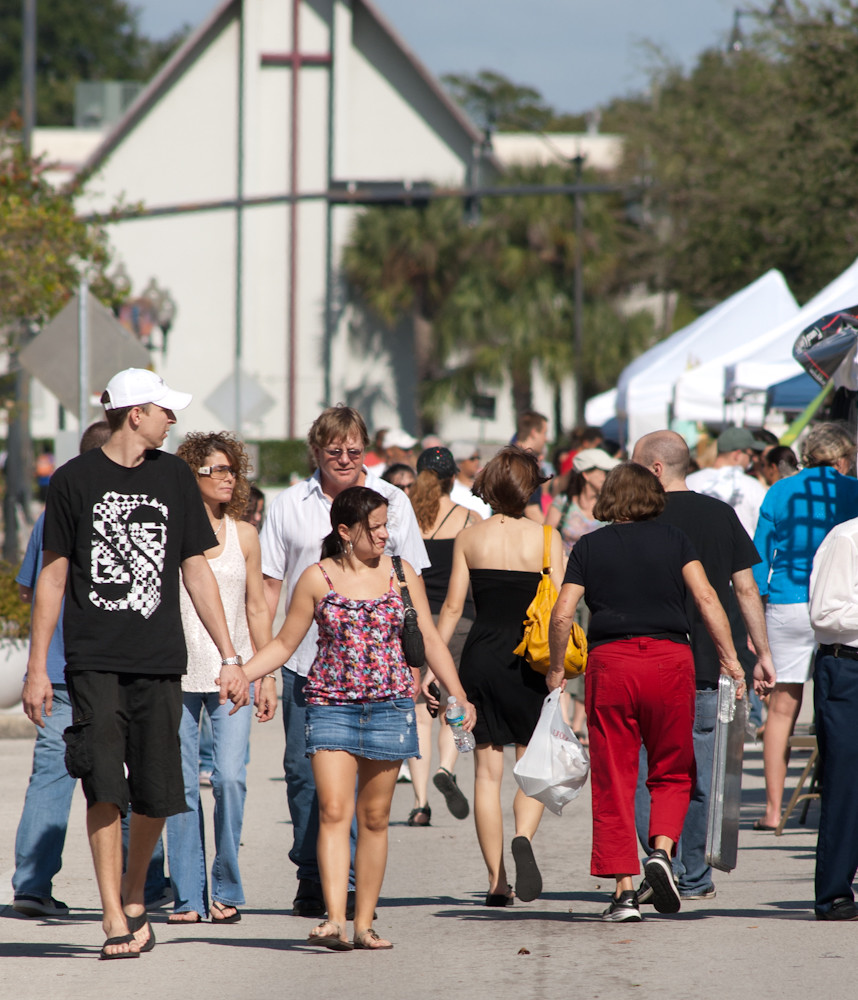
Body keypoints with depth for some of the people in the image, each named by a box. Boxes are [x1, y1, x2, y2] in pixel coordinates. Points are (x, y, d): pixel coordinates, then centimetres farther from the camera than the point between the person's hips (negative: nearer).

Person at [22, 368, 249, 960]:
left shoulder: (173, 477, 11)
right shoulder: (76, 481, 2)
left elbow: (195, 572, 14)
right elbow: (53, 577, 6)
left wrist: (229, 657, 10)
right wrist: (37, 667, 1)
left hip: (160, 663, 3)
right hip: (95, 661, -3)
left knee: (156, 794, 0)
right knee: (105, 789, -10)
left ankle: (134, 895, 24)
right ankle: (115, 919, -6)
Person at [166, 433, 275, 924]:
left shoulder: (243, 535, 9)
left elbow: (257, 609, 14)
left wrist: (268, 675, 11)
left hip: (232, 673, 1)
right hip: (177, 674, -1)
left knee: (231, 777, -12)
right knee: (182, 783, -2)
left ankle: (227, 891, 0)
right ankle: (187, 897, 5)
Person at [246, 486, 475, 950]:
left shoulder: (401, 575, 7)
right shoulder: (317, 578, 1)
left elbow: (430, 639, 11)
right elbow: (284, 643, 7)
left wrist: (458, 694, 4)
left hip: (389, 706, 2)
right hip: (331, 704, -2)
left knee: (374, 817, 5)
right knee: (333, 811, -14)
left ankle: (364, 923, 11)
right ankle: (334, 919, -21)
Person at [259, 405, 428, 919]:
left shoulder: (392, 503, 6)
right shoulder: (291, 505, 8)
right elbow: (269, 585, 10)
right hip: (306, 661, 1)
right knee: (304, 771, 2)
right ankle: (311, 879, 13)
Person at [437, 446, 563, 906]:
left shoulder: (469, 537, 2)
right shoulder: (545, 537, -4)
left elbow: (453, 606, 1)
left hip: (480, 658, 2)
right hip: (528, 661, -2)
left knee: (487, 770, 8)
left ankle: (497, 881, 7)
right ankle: (523, 837, -20)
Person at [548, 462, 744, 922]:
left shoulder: (589, 547, 8)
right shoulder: (674, 539, 7)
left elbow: (562, 613, 0)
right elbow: (706, 598, -4)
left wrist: (556, 668, 13)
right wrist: (730, 660, -1)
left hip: (609, 660, 0)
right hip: (669, 658, 0)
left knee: (613, 779, 4)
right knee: (672, 772, 15)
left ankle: (624, 890, -1)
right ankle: (661, 850, -9)